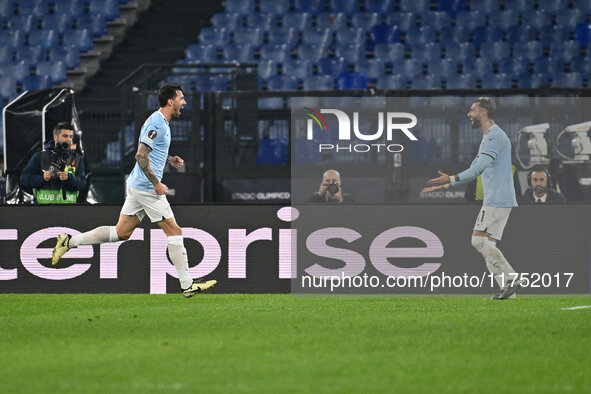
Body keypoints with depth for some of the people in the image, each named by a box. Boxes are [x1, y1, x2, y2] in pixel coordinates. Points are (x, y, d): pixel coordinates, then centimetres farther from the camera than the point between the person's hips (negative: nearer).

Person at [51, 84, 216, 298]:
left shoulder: (161, 122, 14)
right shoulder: (157, 124, -17)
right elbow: (141, 155, -22)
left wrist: (169, 159, 13)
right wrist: (156, 183, -20)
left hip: (137, 185, 10)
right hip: (146, 188, -10)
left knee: (121, 232, 11)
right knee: (174, 231, -5)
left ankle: (70, 241, 12)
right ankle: (187, 284, -2)